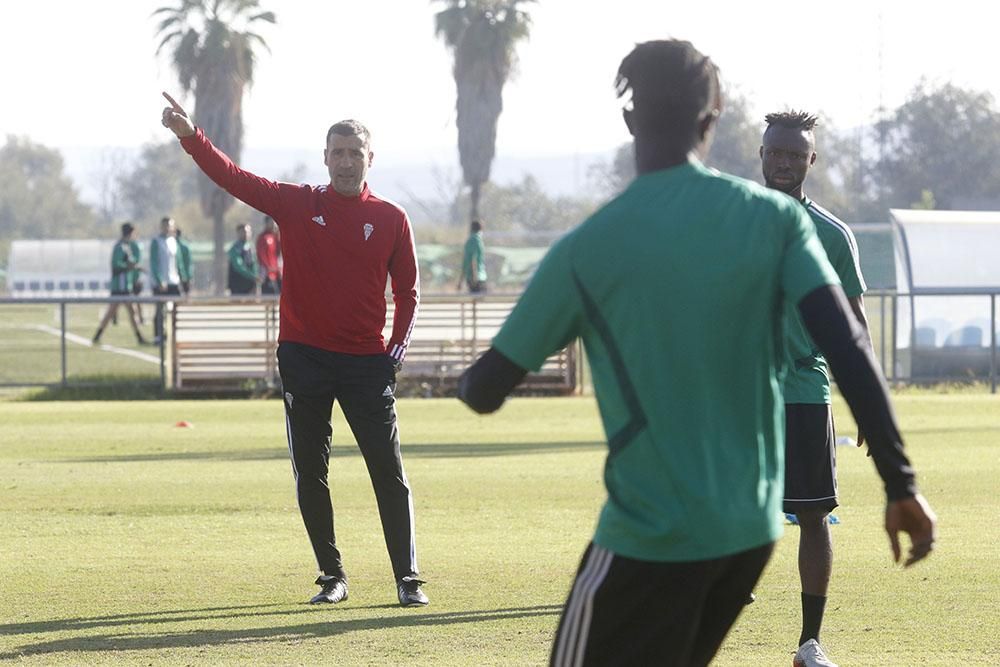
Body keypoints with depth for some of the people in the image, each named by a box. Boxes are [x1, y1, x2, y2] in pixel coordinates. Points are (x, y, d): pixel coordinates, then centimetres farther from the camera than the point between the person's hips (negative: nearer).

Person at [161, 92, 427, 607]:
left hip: (367, 361, -1)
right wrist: (190, 137, -21)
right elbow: (232, 178, -7)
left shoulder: (391, 218, 2)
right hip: (303, 357, 1)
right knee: (310, 476, 5)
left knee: (390, 475, -3)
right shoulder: (297, 205, 3)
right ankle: (332, 577, 15)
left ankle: (408, 579, 2)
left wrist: (398, 346, -6)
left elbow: (407, 290, 8)